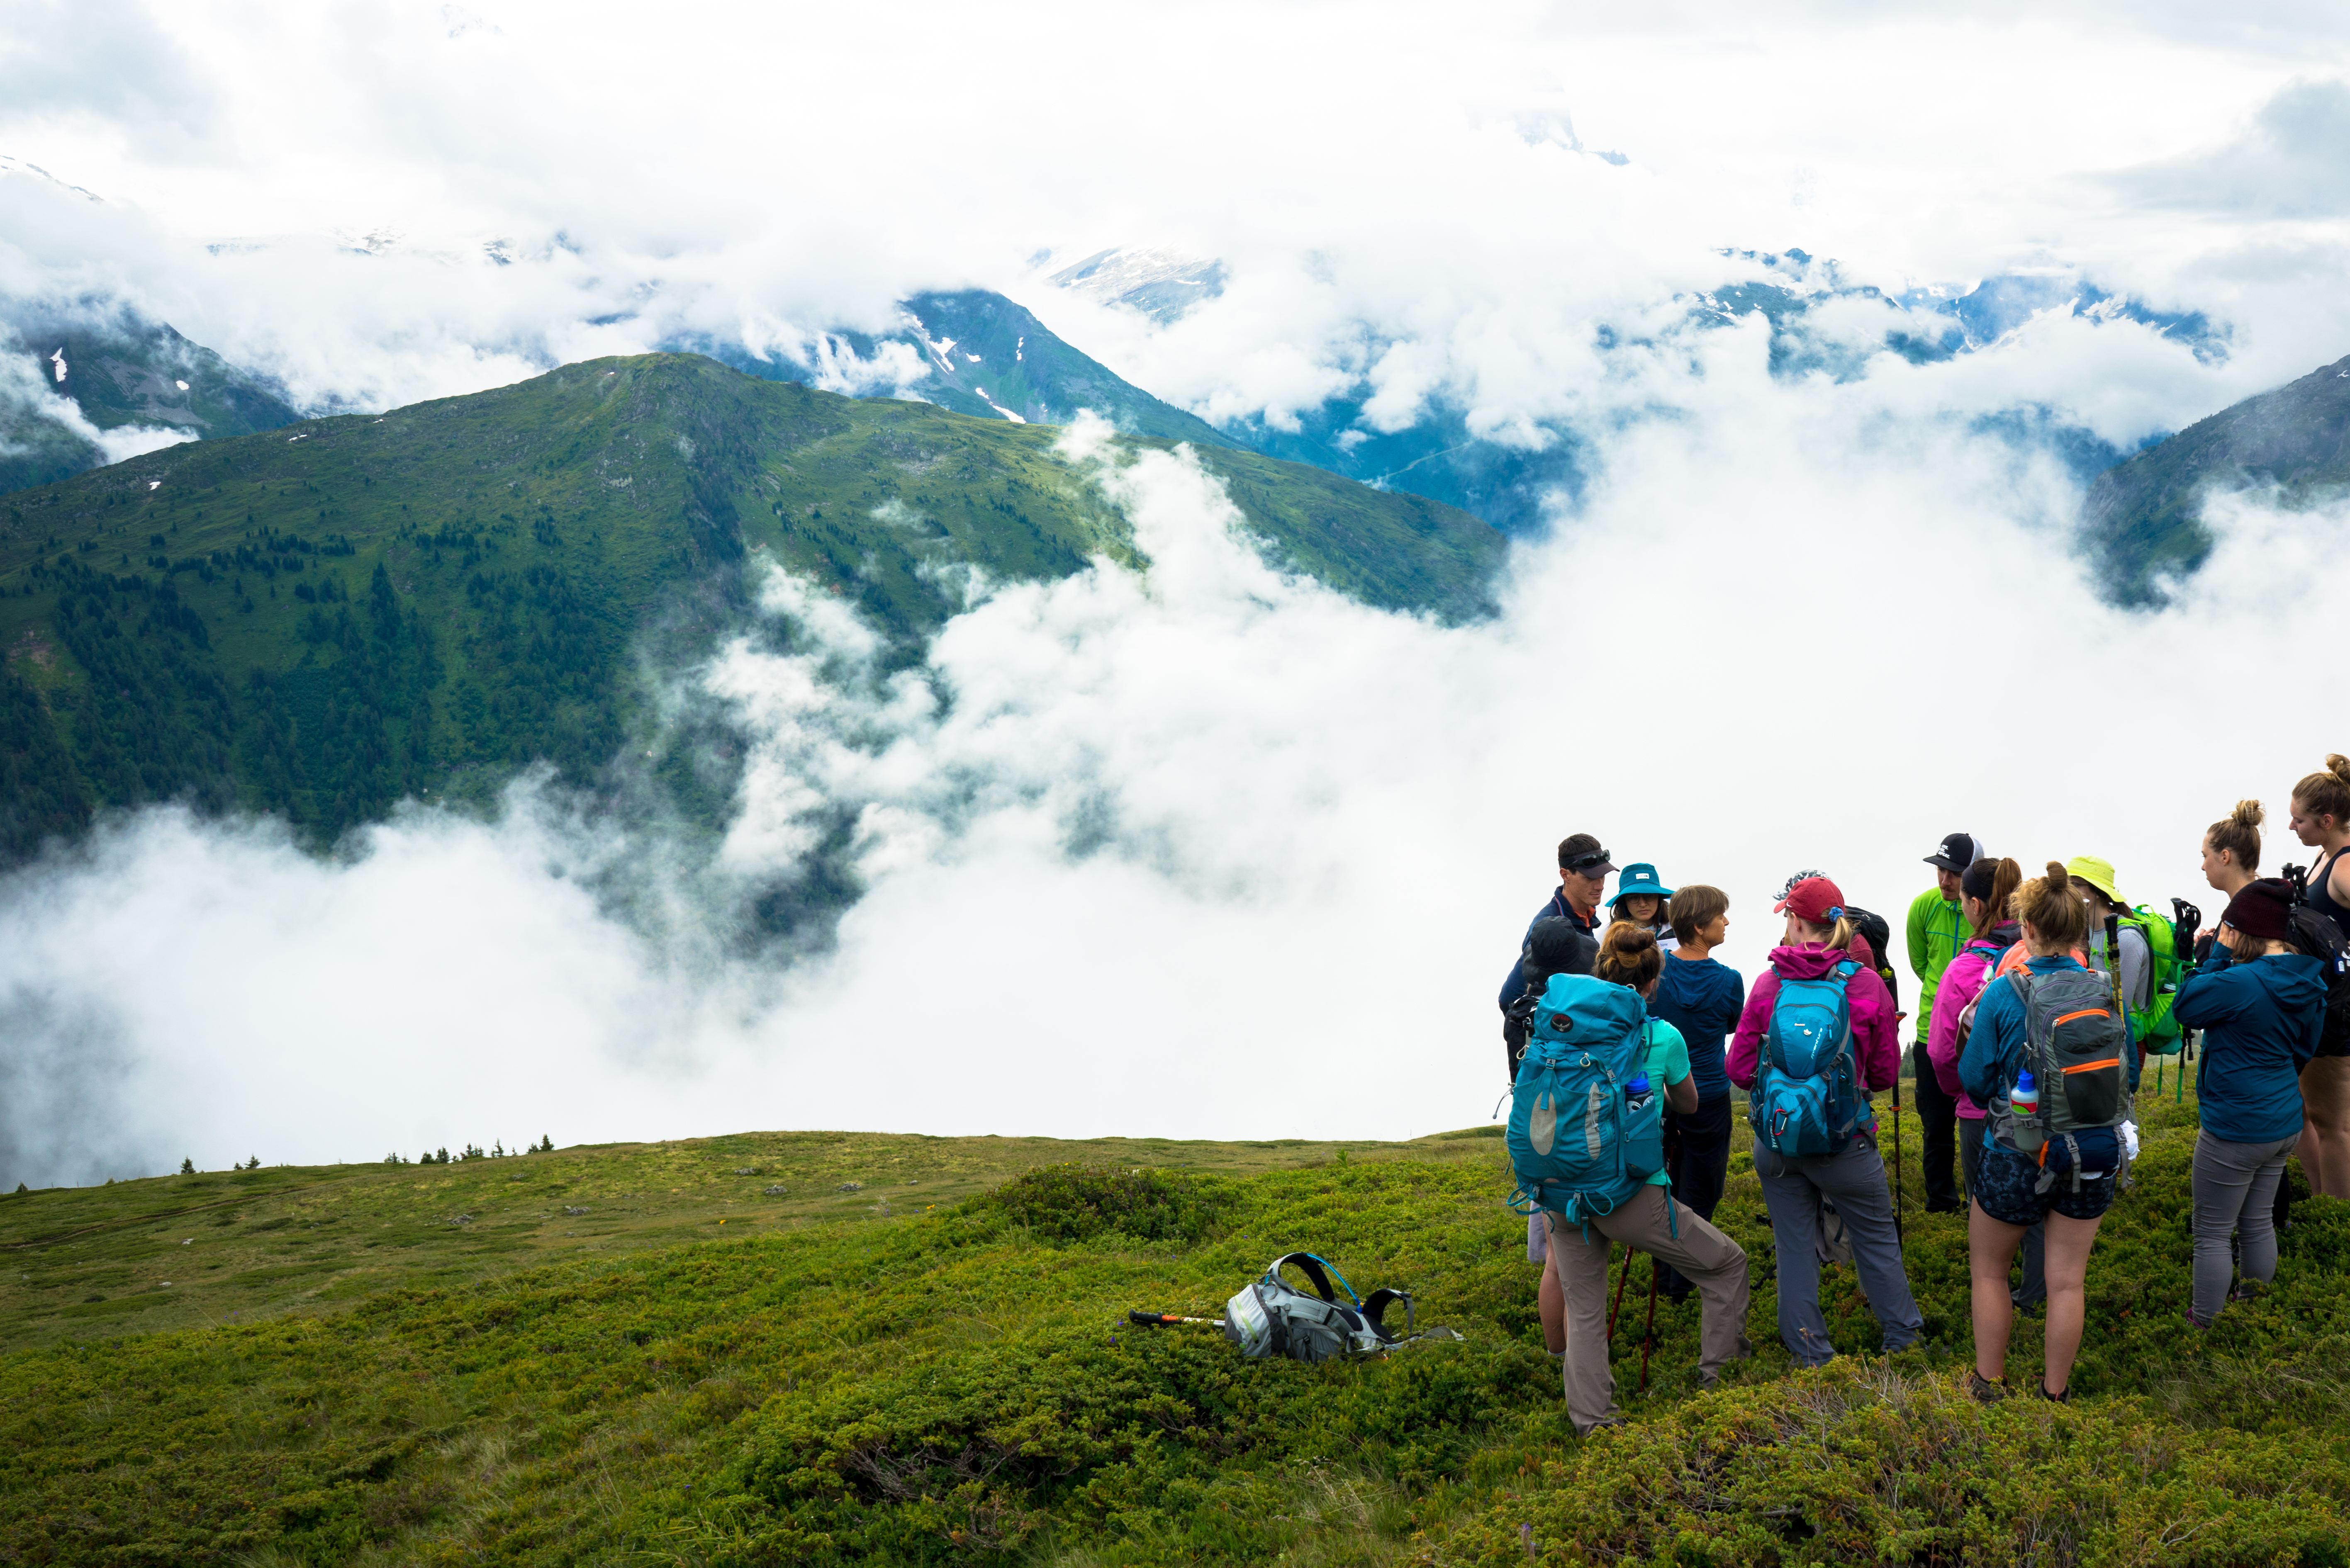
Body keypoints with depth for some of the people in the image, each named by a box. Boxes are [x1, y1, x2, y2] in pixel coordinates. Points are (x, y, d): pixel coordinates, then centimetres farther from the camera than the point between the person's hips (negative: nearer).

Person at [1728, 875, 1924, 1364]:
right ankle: (1902, 1336, 31)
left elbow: (1740, 1070, -3)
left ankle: (1810, 1352, 22)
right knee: (1877, 1239, 18)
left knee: (1794, 1246, 13)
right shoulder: (1866, 984, -8)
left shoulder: (1767, 984, -7)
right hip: (1845, 1140, -1)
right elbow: (1886, 1073, 0)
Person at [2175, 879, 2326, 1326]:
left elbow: (2186, 1007, -11)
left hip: (2234, 1130, -8)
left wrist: (2218, 954, -10)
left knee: (2212, 1233, 5)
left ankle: (2205, 1325, 14)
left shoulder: (2242, 983, -27)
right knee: (2257, 1223, 22)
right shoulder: (2309, 983, 2)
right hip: (2283, 1123, 9)